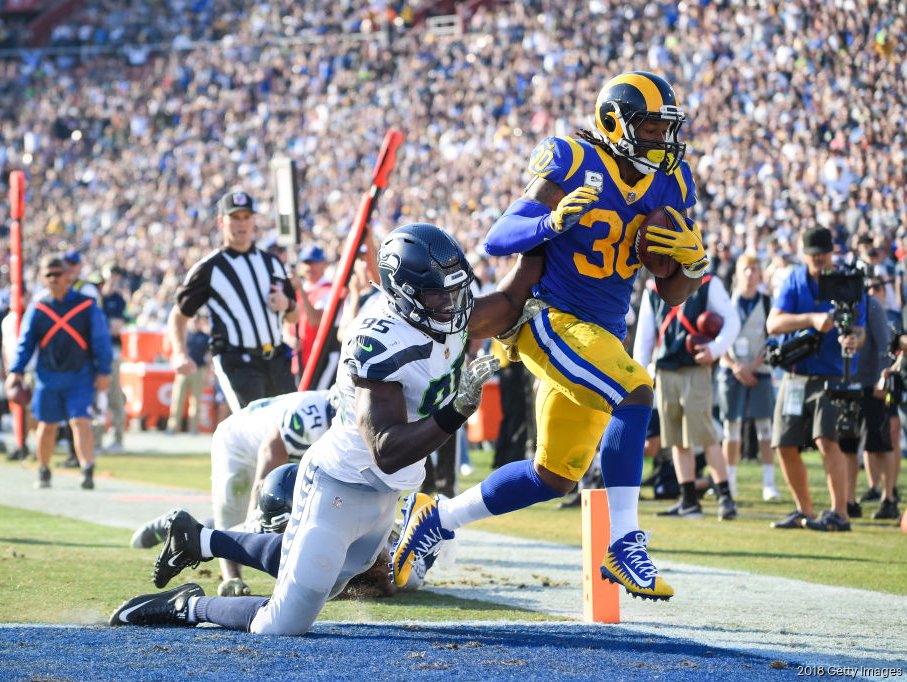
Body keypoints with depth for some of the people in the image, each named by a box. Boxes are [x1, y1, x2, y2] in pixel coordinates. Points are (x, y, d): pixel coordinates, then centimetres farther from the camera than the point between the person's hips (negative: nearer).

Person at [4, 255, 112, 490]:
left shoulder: (87, 306, 0)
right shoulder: (37, 309, 6)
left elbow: (101, 340, 1)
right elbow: (25, 342, 9)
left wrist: (103, 371, -7)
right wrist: (15, 371, -1)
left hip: (80, 376, -2)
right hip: (48, 377, 2)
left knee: (80, 421, -16)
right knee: (47, 425, 10)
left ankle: (87, 470, -22)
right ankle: (43, 471, 25)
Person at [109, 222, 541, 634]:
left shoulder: (448, 318, -5)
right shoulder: (378, 344, -30)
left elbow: (508, 305, 13)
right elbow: (388, 453, -36)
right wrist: (457, 412, -46)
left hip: (382, 495, 9)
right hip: (338, 490, -9)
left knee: (312, 567, 30)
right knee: (283, 626, -8)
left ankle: (200, 540, 42)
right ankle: (188, 607, 16)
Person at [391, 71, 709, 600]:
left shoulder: (669, 185, 5)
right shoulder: (573, 164, -13)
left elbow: (672, 292, 10)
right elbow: (497, 241, -18)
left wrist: (693, 260, -12)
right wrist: (553, 222, -36)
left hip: (603, 334, 8)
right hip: (549, 317, -8)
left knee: (555, 478, 11)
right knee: (635, 390, -31)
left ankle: (437, 518, 29)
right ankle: (624, 543, -29)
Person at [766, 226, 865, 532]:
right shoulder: (794, 281, 0)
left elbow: (859, 331, -5)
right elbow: (773, 323, -13)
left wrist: (853, 340, -30)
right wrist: (811, 319, -28)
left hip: (830, 376, -4)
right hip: (794, 377, 4)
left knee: (827, 440, -21)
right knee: (785, 446, 6)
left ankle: (839, 513, -20)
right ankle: (804, 512, 23)